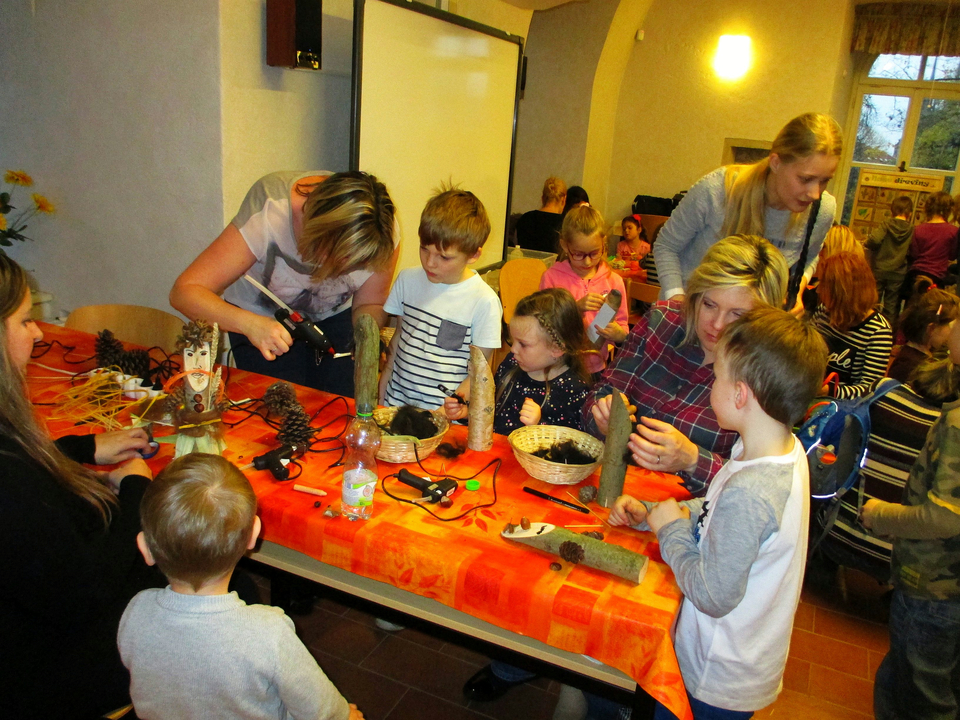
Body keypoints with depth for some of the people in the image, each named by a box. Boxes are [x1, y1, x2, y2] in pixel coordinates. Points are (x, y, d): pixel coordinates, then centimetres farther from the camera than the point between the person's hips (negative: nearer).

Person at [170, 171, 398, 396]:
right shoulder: (267, 218, -36)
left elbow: (370, 304, -12)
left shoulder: (383, 233, -28)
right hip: (262, 317, -2)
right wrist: (249, 323, -51)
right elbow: (184, 292, -34)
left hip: (334, 316, 2)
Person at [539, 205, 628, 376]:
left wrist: (618, 334, -13)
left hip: (595, 368, 2)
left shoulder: (613, 280, 7)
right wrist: (577, 307, -16)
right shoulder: (552, 277, 1)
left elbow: (623, 329, 10)